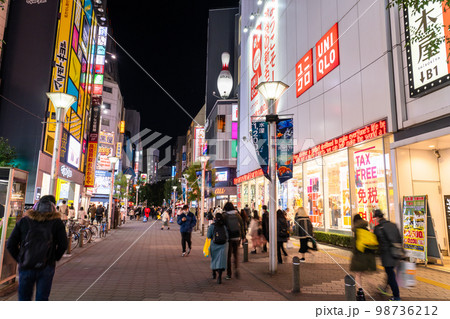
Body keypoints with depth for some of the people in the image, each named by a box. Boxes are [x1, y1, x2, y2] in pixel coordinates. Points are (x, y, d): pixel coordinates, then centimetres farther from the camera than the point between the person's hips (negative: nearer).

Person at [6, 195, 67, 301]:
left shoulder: (23, 221, 5)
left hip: (25, 267, 2)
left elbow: (10, 245, 3)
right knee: (42, 299, 9)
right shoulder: (57, 222, -1)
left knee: (24, 299, 16)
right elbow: (63, 245, -6)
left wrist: (20, 259, 11)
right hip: (46, 268, -1)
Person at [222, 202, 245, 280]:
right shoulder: (237, 215, 1)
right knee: (235, 254, 17)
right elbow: (242, 226, 4)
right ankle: (236, 268, -4)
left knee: (228, 255, 7)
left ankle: (229, 274, 12)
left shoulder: (225, 215, -8)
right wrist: (243, 236, 12)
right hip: (237, 237, 3)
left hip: (229, 238, -3)